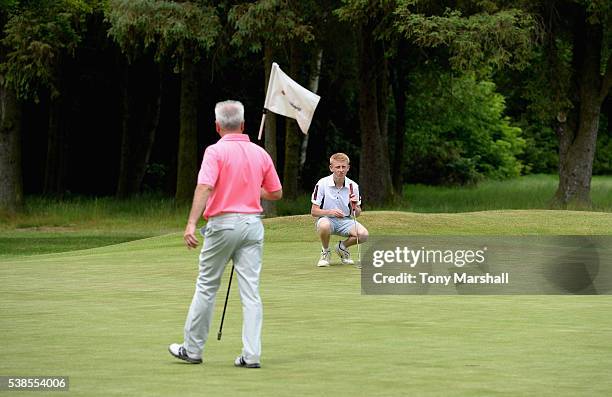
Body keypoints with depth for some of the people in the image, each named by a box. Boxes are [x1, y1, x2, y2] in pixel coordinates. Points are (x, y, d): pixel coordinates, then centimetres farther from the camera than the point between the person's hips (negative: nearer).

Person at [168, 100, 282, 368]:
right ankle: (251, 354, -4)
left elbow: (205, 187, -22)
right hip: (252, 224, 4)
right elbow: (276, 193, 15)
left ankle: (192, 349, 17)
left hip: (222, 223, -4)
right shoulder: (260, 153, 7)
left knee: (206, 287, 8)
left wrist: (191, 223, -27)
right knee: (250, 291, 2)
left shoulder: (216, 151, -9)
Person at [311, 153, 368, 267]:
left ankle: (342, 247, 9)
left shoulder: (353, 186, -3)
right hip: (326, 219, -3)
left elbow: (357, 214, 4)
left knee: (363, 234, -26)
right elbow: (314, 211, -9)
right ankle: (325, 252, -7)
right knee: (324, 226, -40)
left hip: (345, 220, 3)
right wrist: (330, 212, -28)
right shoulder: (322, 184, -11)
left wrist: (355, 206, -20)